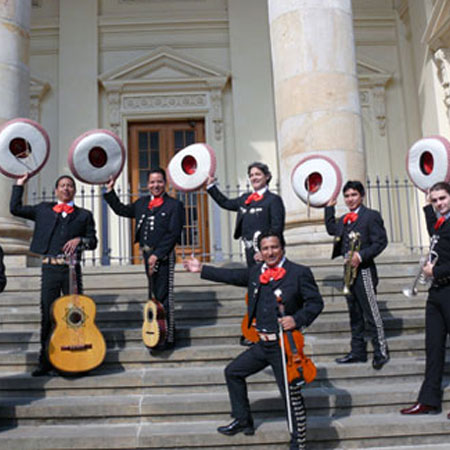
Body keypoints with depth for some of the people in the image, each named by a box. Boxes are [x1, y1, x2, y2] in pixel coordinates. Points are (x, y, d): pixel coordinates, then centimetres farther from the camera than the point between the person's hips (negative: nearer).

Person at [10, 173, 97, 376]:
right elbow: (15, 208, 16)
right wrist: (19, 185, 16)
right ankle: (45, 361, 10)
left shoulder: (84, 215, 13)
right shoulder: (43, 209, 17)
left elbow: (93, 242, 8)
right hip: (50, 268, 1)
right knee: (47, 315, 2)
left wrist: (80, 240, -11)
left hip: (71, 268, -1)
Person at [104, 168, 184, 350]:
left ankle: (168, 337, 1)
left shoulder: (174, 205, -5)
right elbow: (122, 210, 26)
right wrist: (110, 192, 18)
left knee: (164, 296, -5)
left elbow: (174, 233, -12)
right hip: (148, 255, 6)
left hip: (163, 256, -6)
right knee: (156, 295, 13)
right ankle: (162, 331, 25)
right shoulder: (142, 203, 14)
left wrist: (157, 254, -16)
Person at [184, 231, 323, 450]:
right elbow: (232, 276, 21)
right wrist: (202, 269, 25)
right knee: (233, 372, 17)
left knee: (292, 394, -3)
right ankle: (243, 421, 33)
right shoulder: (255, 272, 8)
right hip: (262, 344, 7)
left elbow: (316, 302, -8)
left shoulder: (300, 273, -9)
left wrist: (297, 319, -24)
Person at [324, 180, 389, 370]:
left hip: (364, 271, -8)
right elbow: (331, 229, 29)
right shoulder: (344, 220, 15)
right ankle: (358, 352, 21)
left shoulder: (371, 215, -7)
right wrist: (329, 208, 22)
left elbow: (381, 242, -13)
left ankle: (381, 352, 4)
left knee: (371, 314, -5)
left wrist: (361, 255, -23)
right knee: (355, 314, 13)